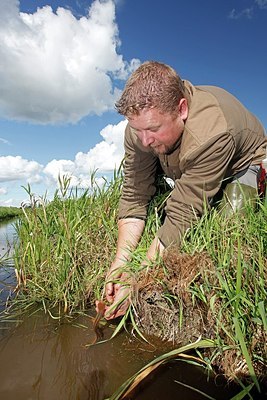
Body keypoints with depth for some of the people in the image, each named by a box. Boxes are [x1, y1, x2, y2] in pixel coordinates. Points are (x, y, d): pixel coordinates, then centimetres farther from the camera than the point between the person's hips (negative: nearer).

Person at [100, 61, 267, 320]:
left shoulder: (211, 134, -42)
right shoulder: (141, 125, -25)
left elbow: (182, 217, -42)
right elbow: (134, 196, -23)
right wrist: (121, 260, -31)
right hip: (185, 170, 6)